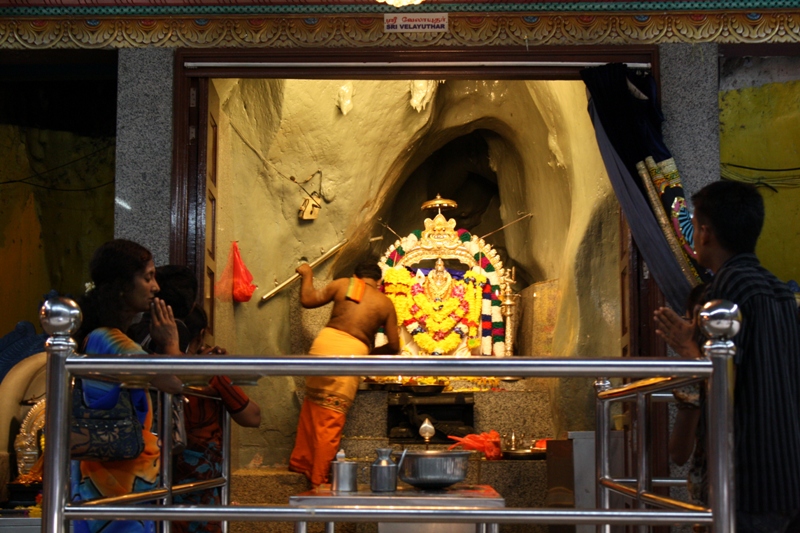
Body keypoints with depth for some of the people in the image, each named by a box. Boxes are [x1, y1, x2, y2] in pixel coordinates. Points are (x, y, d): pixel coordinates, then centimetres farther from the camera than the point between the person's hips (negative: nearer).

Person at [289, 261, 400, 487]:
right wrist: (373, 352, 32)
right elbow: (394, 346, 13)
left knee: (312, 403, 17)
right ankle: (319, 479, 6)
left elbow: (308, 300, 13)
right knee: (332, 419, 2)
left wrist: (307, 275, 30)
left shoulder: (343, 284, 14)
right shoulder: (385, 303, 14)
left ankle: (300, 462, 27)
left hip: (325, 342, 2)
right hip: (353, 351, -1)